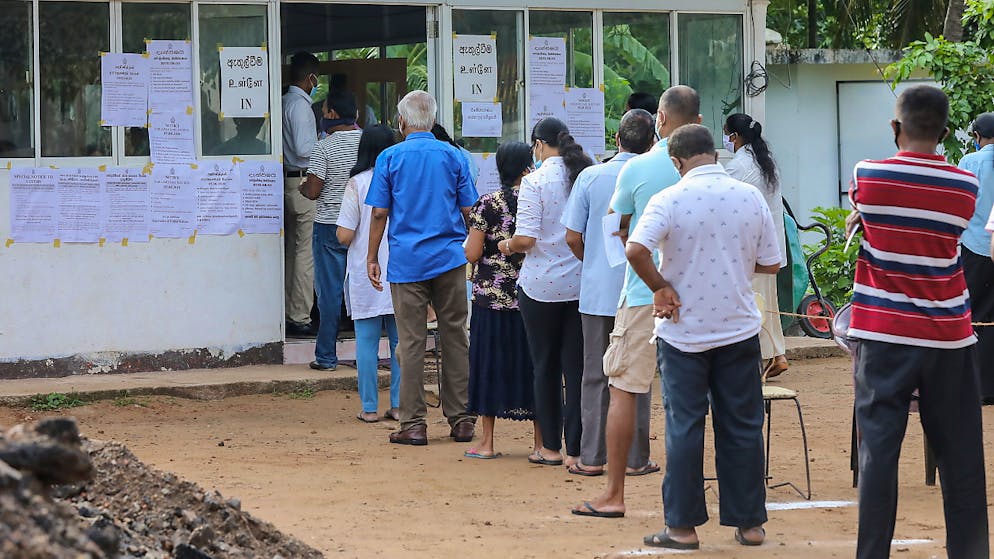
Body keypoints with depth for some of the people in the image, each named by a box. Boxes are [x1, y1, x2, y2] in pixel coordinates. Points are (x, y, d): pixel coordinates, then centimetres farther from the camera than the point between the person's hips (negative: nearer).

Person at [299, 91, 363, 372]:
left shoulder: (325, 148, -12)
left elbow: (313, 191, -13)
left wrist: (303, 188, 9)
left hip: (330, 225, -4)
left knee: (330, 292, 0)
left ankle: (326, 357, 3)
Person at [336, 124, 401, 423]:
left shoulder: (357, 184, -9)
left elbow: (345, 235, -11)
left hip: (366, 273, -2)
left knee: (367, 341, 4)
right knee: (400, 340, 9)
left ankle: (370, 407, 5)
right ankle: (399, 405, 9)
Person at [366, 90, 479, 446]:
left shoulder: (390, 157, -1)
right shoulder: (453, 156, 4)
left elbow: (379, 213, -2)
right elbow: (469, 211, 6)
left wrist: (372, 258, 6)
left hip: (407, 261, -2)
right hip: (450, 258, 2)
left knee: (411, 343, 0)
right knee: (455, 337, 8)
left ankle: (413, 423, 0)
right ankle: (461, 419, 10)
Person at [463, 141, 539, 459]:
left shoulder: (487, 205, -8)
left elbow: (472, 254, -8)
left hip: (492, 297, -2)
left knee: (490, 364, 5)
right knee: (531, 362, 8)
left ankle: (487, 442, 7)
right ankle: (540, 442, 10)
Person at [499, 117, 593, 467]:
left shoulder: (535, 181, -11)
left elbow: (526, 238, -15)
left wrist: (507, 246, 4)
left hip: (542, 285, -3)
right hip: (581, 284, 3)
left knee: (545, 367, 9)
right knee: (576, 367, 5)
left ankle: (551, 447, 14)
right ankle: (575, 449, 4)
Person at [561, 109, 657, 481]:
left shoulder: (591, 177, -4)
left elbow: (573, 237, -3)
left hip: (597, 288, 1)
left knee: (595, 375, 8)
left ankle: (591, 457, 9)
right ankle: (635, 458, 9)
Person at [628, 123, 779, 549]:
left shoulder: (670, 199, -12)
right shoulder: (751, 197, -2)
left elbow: (636, 250, -25)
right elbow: (770, 263, 3)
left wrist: (660, 287, -10)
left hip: (683, 332, -2)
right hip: (739, 330, 3)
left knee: (684, 428, 4)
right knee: (742, 427, 9)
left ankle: (683, 526, 6)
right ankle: (749, 522, 14)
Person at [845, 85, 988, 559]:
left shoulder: (868, 177, -6)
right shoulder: (965, 187, -1)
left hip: (885, 338, -1)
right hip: (948, 337, 1)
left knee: (878, 449, 0)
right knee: (960, 456, 6)